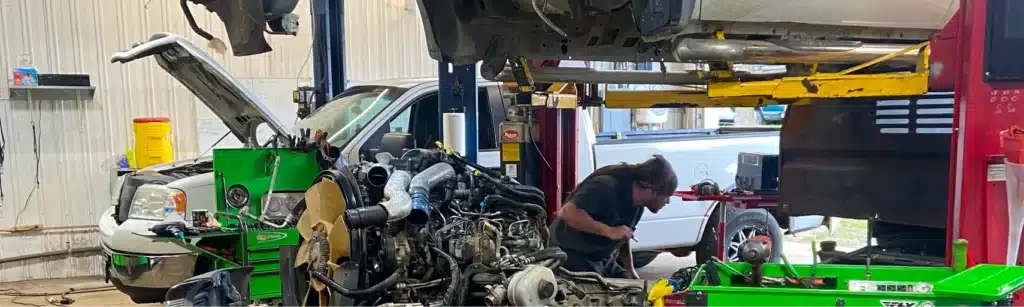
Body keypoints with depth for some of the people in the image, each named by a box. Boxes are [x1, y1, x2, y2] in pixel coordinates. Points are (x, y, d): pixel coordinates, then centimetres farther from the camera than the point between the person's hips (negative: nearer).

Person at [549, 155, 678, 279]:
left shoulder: (637, 206, 4)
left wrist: (630, 270, 10)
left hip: (602, 260, 9)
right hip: (573, 256, -9)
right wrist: (609, 231, -34)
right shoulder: (606, 186, -24)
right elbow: (567, 213, -34)